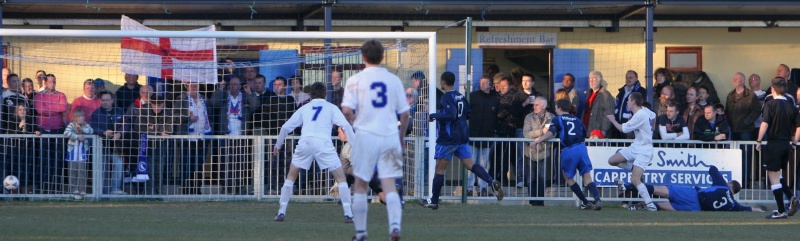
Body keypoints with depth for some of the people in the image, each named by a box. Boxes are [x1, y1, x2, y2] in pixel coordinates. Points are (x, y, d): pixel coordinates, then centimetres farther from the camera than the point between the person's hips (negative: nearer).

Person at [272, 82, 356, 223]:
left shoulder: (304, 108, 24)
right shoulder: (331, 107, 18)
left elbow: (286, 127, 25)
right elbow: (345, 125, 3)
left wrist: (278, 145, 38)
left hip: (305, 142, 2)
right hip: (323, 142, -2)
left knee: (291, 176, 19)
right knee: (340, 177, 6)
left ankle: (282, 212, 14)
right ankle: (348, 214, -5)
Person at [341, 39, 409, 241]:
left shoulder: (355, 80, -2)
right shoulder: (394, 80, 5)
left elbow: (347, 110, -11)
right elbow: (404, 112, 6)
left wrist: (355, 122, 8)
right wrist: (402, 134, 21)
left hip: (366, 135, -2)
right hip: (390, 136, 2)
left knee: (360, 186, 10)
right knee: (389, 186, 1)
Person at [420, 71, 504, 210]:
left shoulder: (447, 98, -14)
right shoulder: (461, 96, 11)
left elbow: (451, 115, -26)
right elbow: (468, 114, 18)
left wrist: (434, 116, -17)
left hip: (448, 139, -7)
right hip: (462, 138, 7)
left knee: (440, 169, 2)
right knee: (470, 165, 4)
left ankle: (434, 201, 7)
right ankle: (492, 182, -19)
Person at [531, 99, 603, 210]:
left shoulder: (557, 119, 11)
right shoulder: (576, 119, 23)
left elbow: (550, 132, -5)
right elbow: (584, 134, 23)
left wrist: (537, 141, -7)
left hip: (568, 150, -3)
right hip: (581, 147, 3)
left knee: (568, 177, 16)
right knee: (587, 177, 2)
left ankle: (585, 202, 12)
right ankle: (597, 200, -20)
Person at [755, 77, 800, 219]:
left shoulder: (770, 105, -8)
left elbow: (765, 124, -17)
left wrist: (758, 141, -12)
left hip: (773, 143, -6)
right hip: (787, 144, 6)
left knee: (774, 177, 0)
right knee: (777, 175, 23)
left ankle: (781, 211, -2)